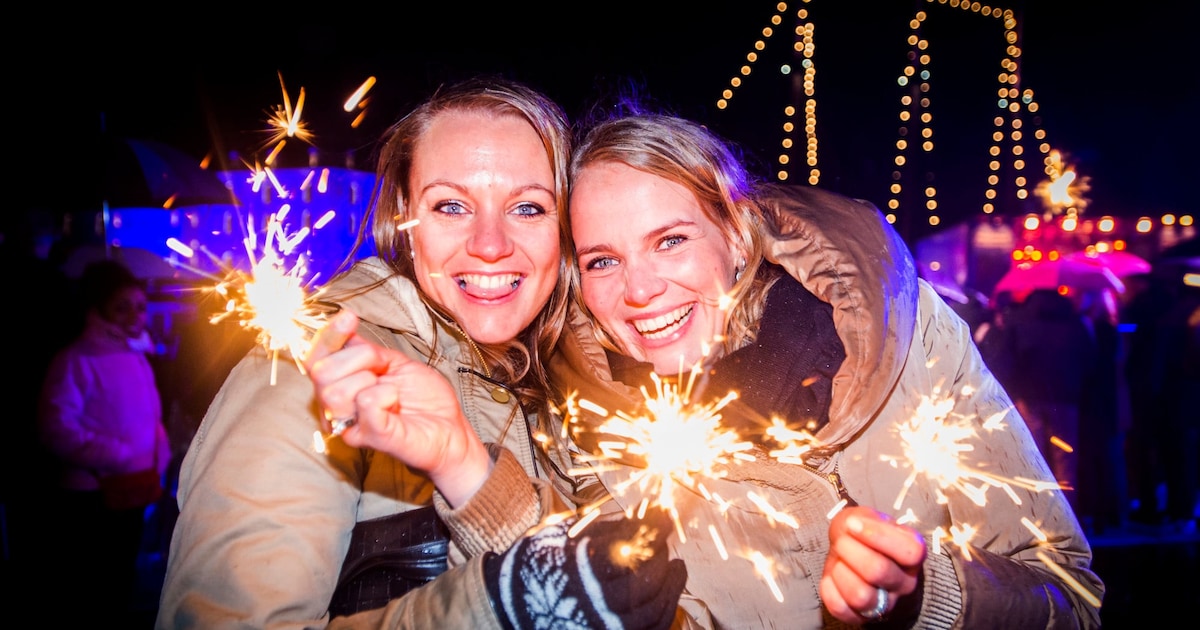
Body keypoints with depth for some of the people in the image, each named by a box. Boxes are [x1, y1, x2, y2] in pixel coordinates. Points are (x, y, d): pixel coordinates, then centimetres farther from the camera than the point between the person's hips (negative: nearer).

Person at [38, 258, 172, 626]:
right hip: (90, 500, -7)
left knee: (122, 585, 20)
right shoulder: (75, 361, -14)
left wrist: (158, 463, 1)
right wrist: (119, 455, -22)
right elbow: (57, 428, -23)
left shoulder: (138, 361, 10)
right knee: (91, 594, 3)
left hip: (134, 496, 7)